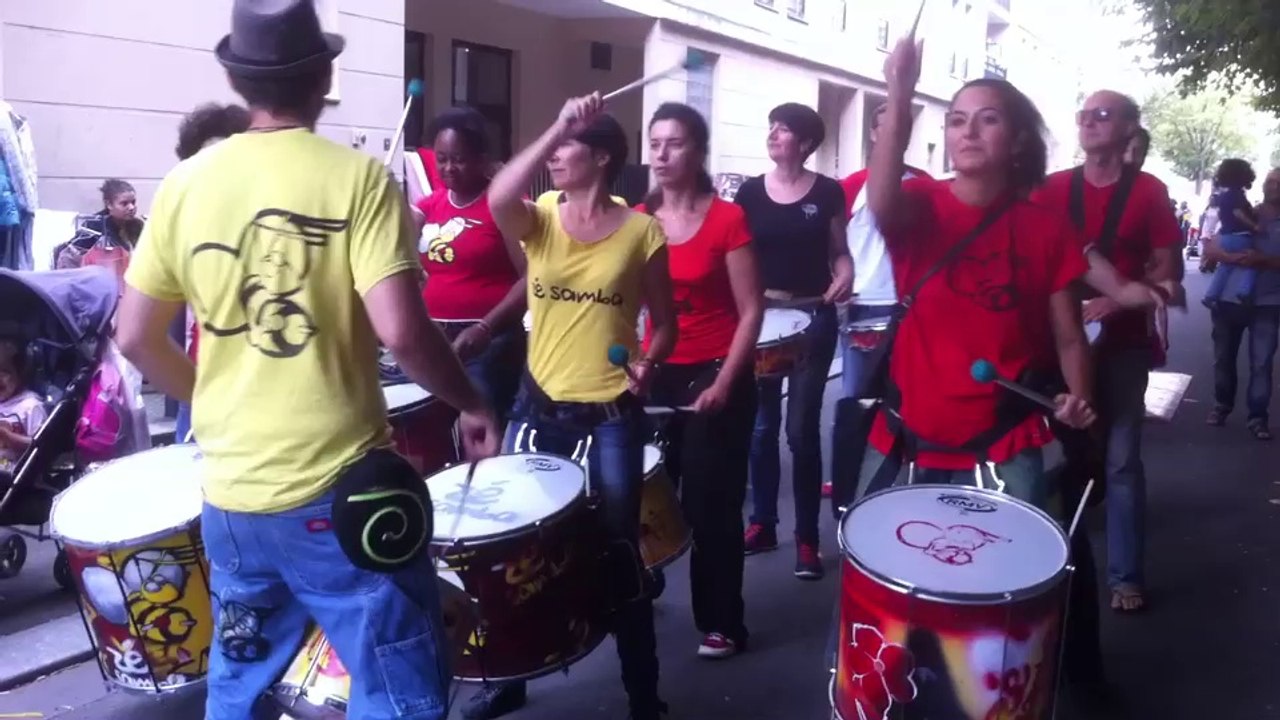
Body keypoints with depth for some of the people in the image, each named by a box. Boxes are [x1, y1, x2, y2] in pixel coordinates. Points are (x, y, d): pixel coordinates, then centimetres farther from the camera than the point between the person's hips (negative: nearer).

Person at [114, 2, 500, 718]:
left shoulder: (184, 184, 3)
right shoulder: (357, 176, -10)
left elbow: (135, 337, 7)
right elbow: (401, 329, -20)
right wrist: (472, 403, -4)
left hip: (229, 494, 6)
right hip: (336, 489, -5)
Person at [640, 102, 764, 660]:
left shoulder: (728, 219, -7)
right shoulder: (636, 220, 5)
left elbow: (751, 311, -8)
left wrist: (724, 382, -14)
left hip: (716, 374, -4)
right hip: (655, 373, 4)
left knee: (711, 504, 1)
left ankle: (722, 624, 15)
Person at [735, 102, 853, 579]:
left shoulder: (828, 192, -2)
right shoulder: (750, 192, 2)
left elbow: (840, 252, 5)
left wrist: (844, 278, -16)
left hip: (814, 318, -2)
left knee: (802, 429, 0)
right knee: (760, 425, 9)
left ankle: (807, 538, 9)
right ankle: (762, 523, 24)